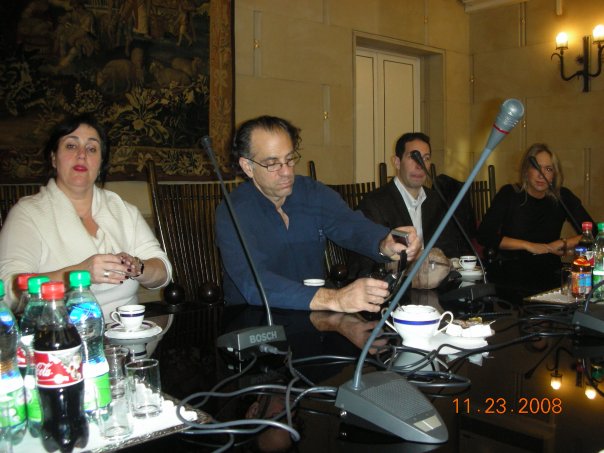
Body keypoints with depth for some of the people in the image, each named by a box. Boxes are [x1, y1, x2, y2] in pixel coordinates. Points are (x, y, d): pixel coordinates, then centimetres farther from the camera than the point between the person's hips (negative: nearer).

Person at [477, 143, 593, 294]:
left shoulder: (562, 197, 6)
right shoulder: (509, 194, 1)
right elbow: (484, 235, -8)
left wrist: (562, 244, -9)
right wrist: (528, 245, -11)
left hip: (548, 275, 2)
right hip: (509, 272, -2)